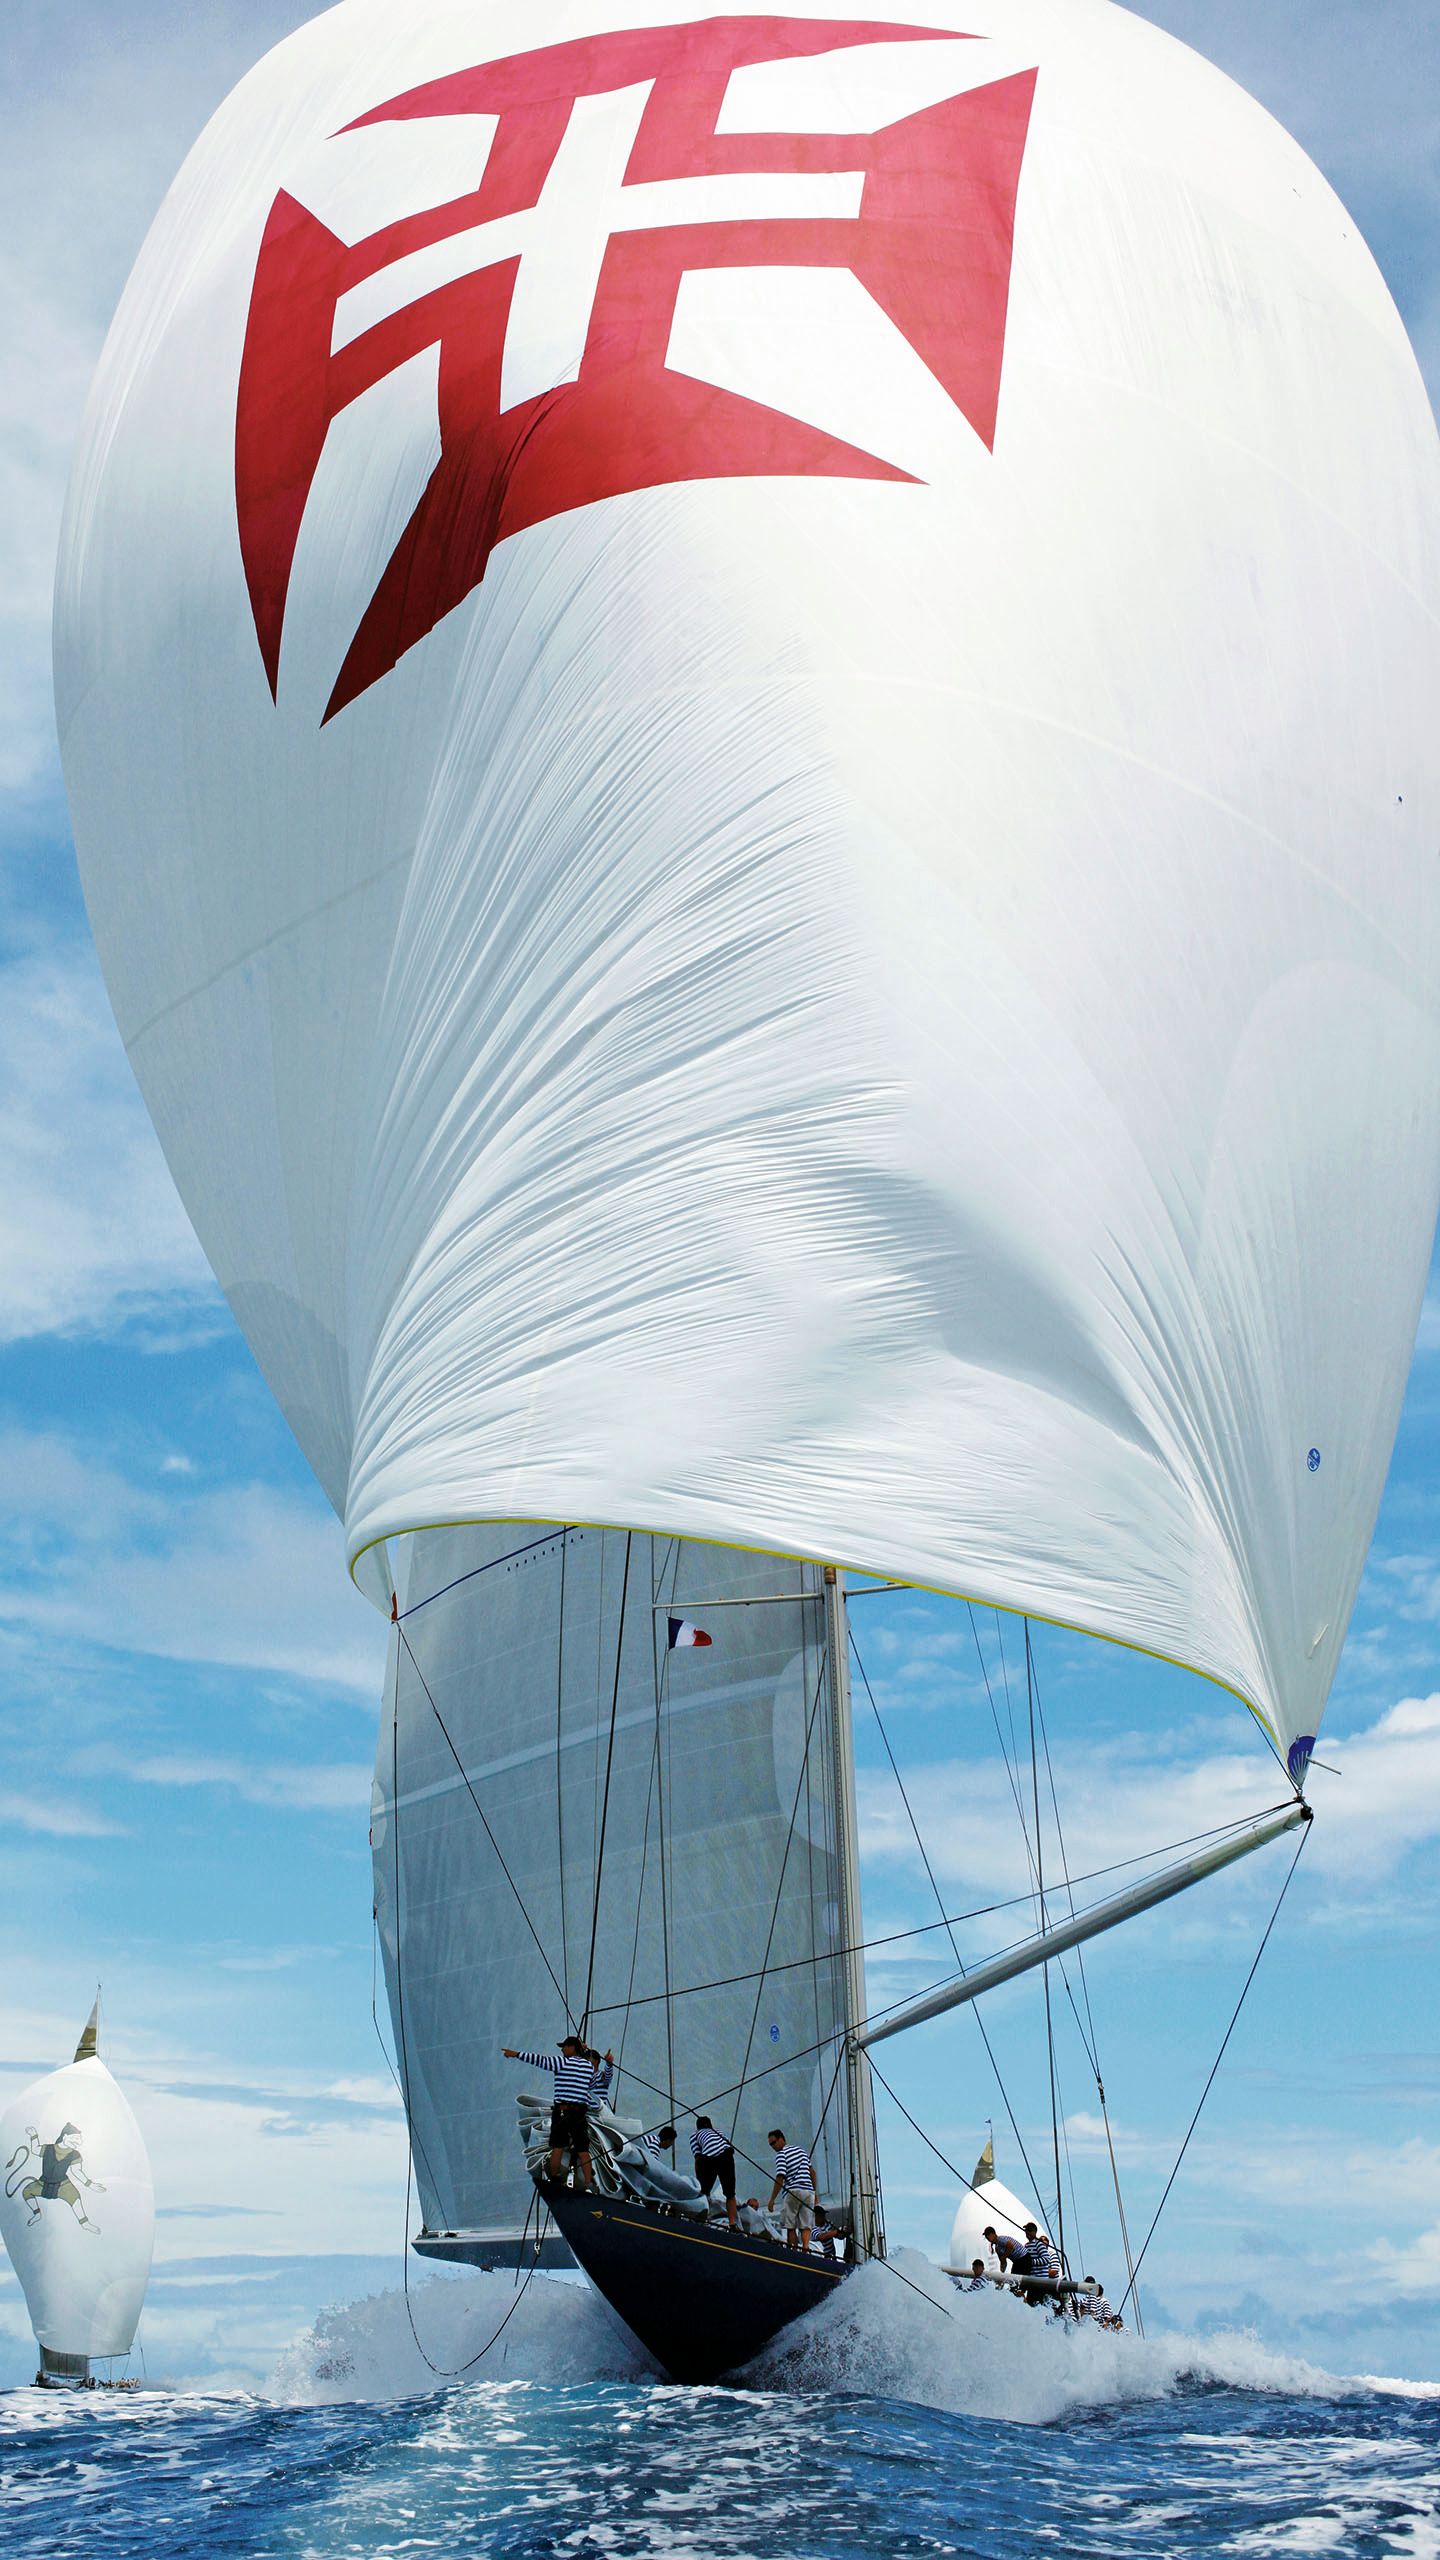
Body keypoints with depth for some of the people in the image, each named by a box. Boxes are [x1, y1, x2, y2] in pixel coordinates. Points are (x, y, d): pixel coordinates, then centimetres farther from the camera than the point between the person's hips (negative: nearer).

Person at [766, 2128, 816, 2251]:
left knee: (790, 2227, 3)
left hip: (794, 2191, -6)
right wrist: (814, 2192, 27)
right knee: (805, 2226, 3)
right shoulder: (800, 2150, 19)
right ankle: (806, 2250, -15)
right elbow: (812, 2172, 22)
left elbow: (780, 2178, -13)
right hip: (809, 2191, 6)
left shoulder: (781, 2154, -4)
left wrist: (772, 2199, -9)